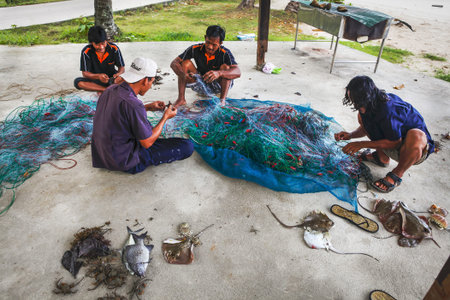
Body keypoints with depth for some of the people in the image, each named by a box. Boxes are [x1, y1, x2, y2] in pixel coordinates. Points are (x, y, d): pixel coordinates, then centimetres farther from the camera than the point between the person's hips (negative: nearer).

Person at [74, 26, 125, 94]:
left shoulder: (114, 49, -14)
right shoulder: (86, 52, -15)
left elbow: (121, 67, -7)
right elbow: (85, 73, -14)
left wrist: (118, 74, -33)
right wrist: (98, 76, -37)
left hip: (112, 78, 0)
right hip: (96, 79, 0)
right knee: (78, 82, -29)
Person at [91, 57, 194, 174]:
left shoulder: (110, 90, -2)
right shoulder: (133, 104, -29)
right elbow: (147, 143, -19)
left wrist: (147, 107, 14)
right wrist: (165, 117, -6)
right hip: (125, 162, -9)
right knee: (187, 146, -10)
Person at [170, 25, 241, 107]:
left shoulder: (225, 53, -22)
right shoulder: (195, 49, -16)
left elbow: (237, 72, -38)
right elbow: (174, 63, -19)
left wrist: (219, 73, -57)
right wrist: (183, 74, -42)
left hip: (218, 86, -2)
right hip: (201, 85, 2)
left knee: (225, 66, -28)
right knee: (186, 63, -18)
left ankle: (222, 100, -29)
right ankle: (181, 99, -20)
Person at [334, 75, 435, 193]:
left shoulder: (388, 111, -36)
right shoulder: (370, 104, -10)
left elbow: (395, 143, -27)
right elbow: (365, 129, 7)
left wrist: (362, 144, -25)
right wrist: (350, 135, -13)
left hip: (418, 148, -8)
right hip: (392, 140, 8)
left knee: (415, 135, -43)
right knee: (362, 116, 2)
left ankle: (396, 175, -16)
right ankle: (382, 158, 10)